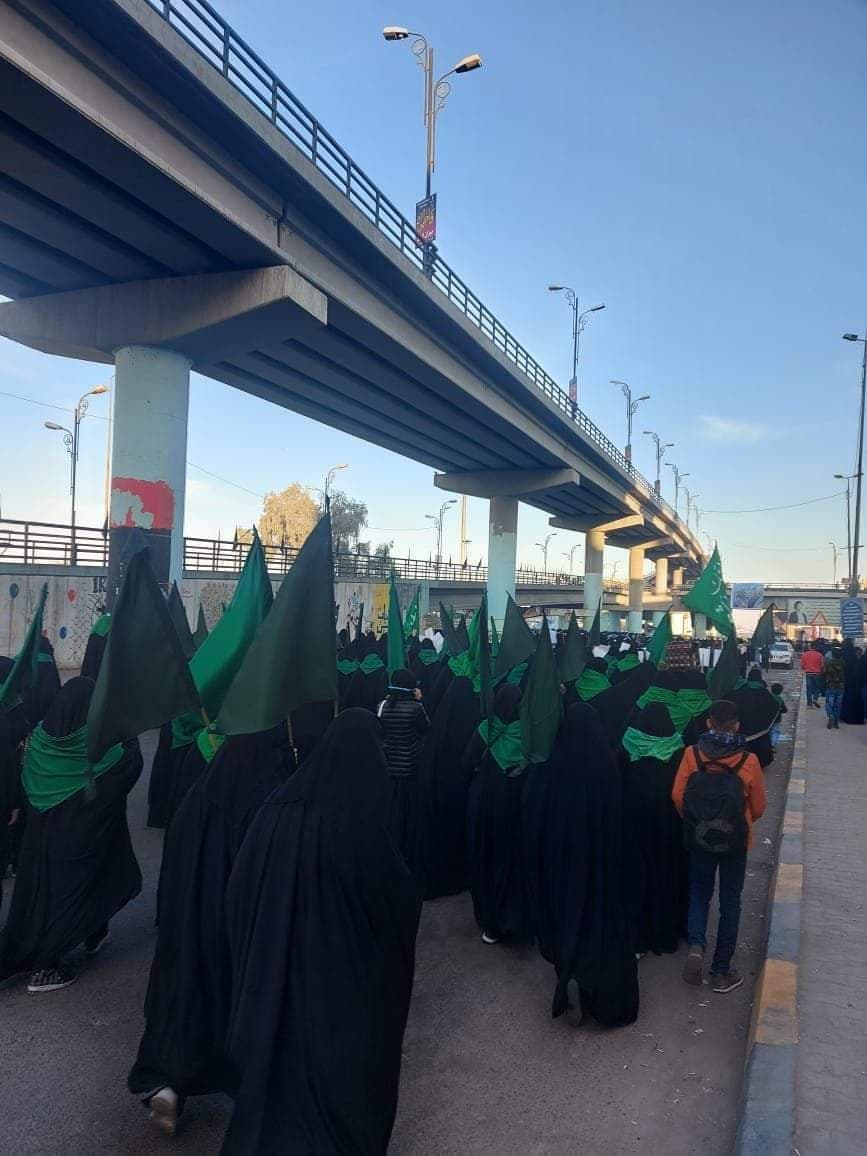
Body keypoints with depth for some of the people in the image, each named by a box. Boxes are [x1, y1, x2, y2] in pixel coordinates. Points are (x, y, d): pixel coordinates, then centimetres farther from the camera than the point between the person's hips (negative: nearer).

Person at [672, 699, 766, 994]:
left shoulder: (692, 754, -12)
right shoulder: (748, 761, -13)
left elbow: (677, 796, -9)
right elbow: (758, 807, -3)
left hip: (699, 839, 1)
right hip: (735, 842, -1)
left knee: (700, 893, 20)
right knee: (730, 902, 12)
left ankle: (696, 945, -3)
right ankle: (721, 972, 19)